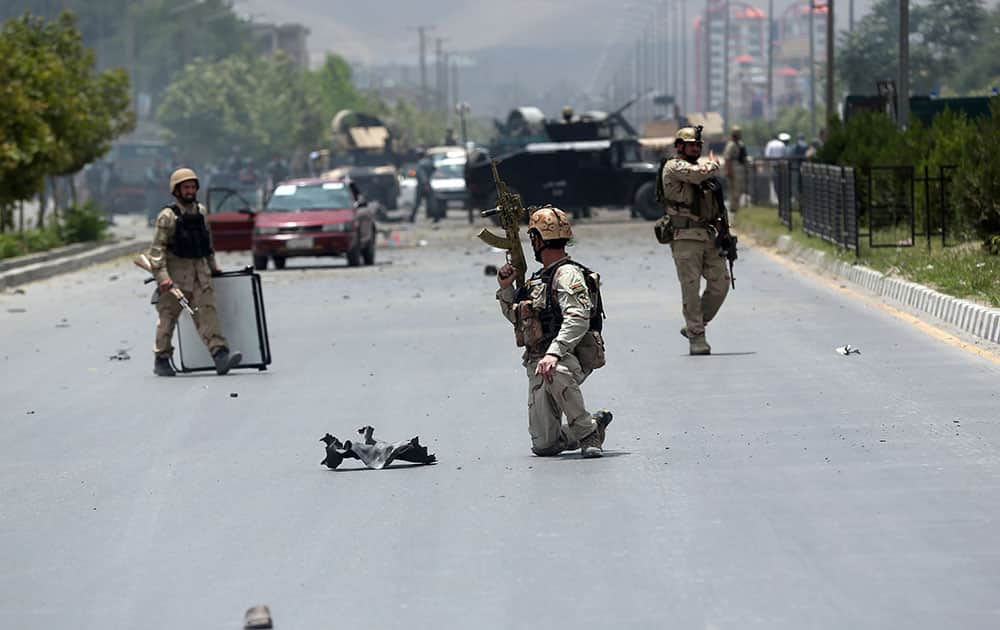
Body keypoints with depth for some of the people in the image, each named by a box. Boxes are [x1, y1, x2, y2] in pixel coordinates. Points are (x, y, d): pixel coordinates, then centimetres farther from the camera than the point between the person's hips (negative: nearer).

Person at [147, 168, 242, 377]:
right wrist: (162, 276, -20)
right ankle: (161, 360, 14)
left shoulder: (201, 212, 12)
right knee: (168, 315, 3)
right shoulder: (167, 217, -7)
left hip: (200, 269, 4)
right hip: (176, 271, -4)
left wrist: (212, 266, 27)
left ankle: (220, 355, -18)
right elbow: (157, 249, -11)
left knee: (207, 311, -8)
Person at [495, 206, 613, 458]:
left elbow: (578, 319, -24)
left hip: (569, 358, -8)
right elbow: (515, 316, 35)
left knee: (555, 373, -45)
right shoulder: (541, 277, 21)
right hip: (538, 364, 8)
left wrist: (554, 353, -36)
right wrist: (506, 288, 18)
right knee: (544, 446, -2)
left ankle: (587, 431, -27)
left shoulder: (567, 274, -8)